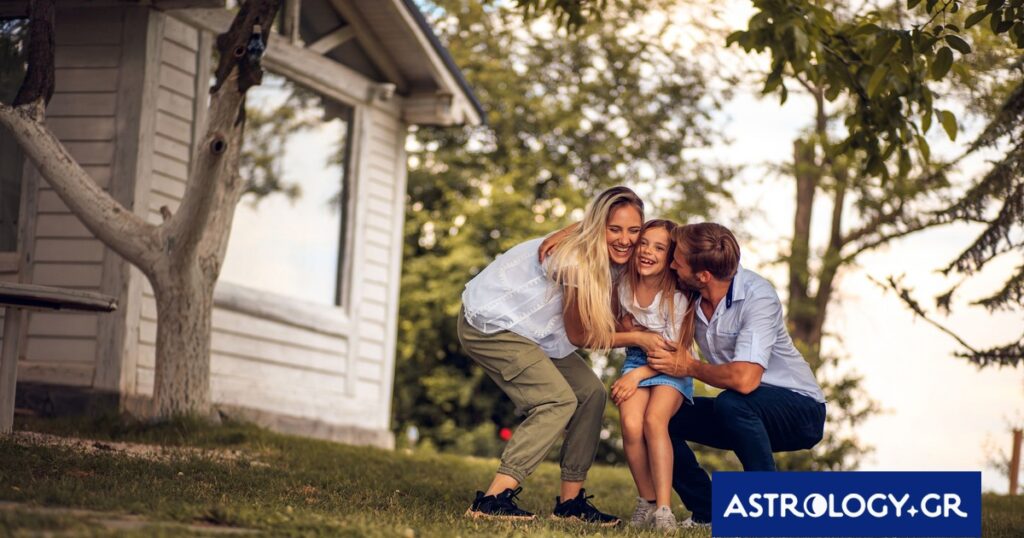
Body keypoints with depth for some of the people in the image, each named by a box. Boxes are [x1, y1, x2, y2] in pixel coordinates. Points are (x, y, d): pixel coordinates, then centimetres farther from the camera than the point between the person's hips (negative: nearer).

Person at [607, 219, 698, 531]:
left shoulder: (678, 295, -19)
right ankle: (646, 501, -7)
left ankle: (663, 508, -32)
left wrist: (637, 376, -23)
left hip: (671, 368, -3)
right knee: (631, 425, -25)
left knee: (654, 420, -32)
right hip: (637, 358, 3)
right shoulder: (624, 283, -8)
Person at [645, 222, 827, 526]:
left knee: (731, 403, -35)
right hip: (744, 413, 7)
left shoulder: (757, 298, -27)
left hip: (800, 412, -7)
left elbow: (744, 379, -37)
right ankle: (707, 515, 4)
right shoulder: (691, 296, -6)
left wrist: (690, 368, -21)